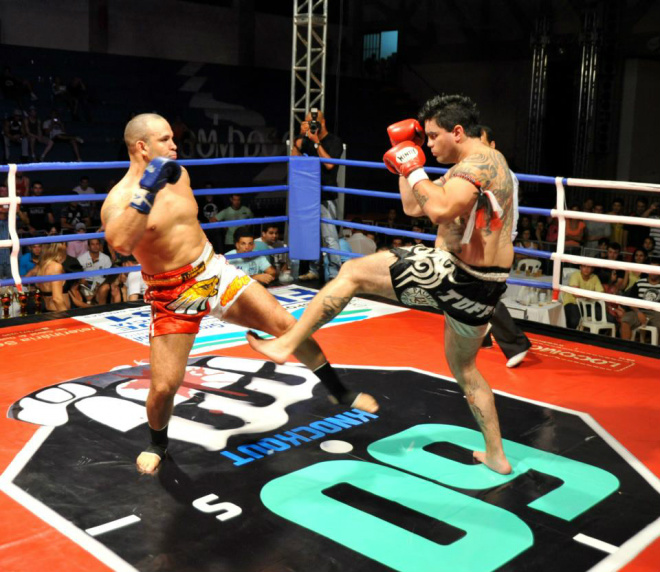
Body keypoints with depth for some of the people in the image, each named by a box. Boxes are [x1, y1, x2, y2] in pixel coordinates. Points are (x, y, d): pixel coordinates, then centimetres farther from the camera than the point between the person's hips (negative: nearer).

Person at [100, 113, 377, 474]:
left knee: (285, 324, -3)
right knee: (163, 386, -8)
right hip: (172, 295, -4)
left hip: (214, 271, 5)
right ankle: (157, 444, 26)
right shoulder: (119, 198, -17)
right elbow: (120, 245, -38)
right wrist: (147, 189, -40)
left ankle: (339, 392, 16)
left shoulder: (178, 174, 2)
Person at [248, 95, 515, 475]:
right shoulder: (484, 163, 21)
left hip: (457, 276, -10)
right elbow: (414, 207, 21)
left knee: (353, 272, -4)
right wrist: (406, 159, 16)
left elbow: (440, 211, -33)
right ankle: (496, 456, 34)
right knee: (464, 368, 27)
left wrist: (413, 168, -18)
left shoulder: (479, 161, -12)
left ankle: (285, 345, -1)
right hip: (482, 286, 11)